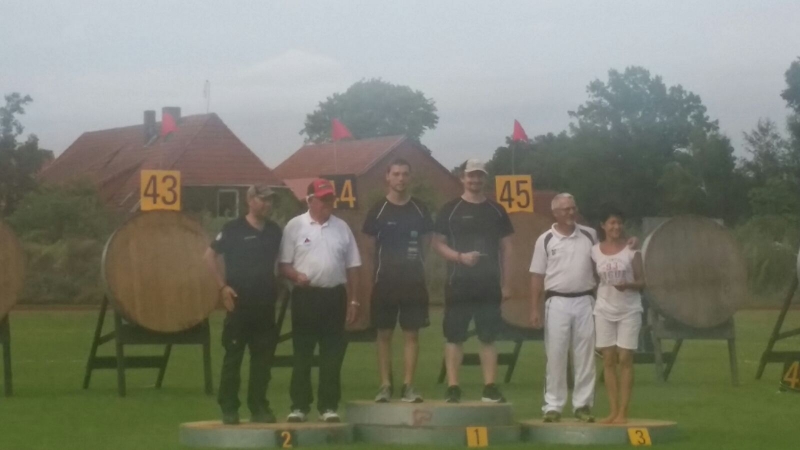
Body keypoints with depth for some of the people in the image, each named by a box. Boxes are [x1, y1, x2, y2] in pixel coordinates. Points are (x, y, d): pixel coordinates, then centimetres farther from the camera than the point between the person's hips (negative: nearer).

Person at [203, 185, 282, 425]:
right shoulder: (234, 229, -6)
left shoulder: (274, 231, 9)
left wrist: (277, 287, 8)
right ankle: (229, 409, 4)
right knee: (233, 355, -1)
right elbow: (210, 256, -3)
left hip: (266, 303, 5)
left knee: (263, 357, 7)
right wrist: (223, 286, -10)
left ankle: (259, 407, 14)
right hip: (240, 301, -5)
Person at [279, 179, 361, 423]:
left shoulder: (342, 227, 8)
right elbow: (284, 264, 0)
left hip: (335, 295, 2)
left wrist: (353, 300, 7)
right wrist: (296, 276, -21)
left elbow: (352, 267, 12)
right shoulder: (295, 226, 0)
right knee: (302, 353, 2)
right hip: (306, 296, -2)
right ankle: (299, 406, 9)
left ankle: (328, 406, 10)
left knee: (333, 354, 3)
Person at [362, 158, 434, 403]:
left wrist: (422, 270, 1)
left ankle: (408, 386, 6)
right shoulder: (379, 209, 0)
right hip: (385, 281, -1)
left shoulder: (419, 209, 5)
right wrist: (374, 274, -3)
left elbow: (426, 242, 11)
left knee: (411, 333, 1)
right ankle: (385, 385, 8)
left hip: (414, 281, 1)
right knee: (384, 334, 2)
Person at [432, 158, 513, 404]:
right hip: (459, 284, -2)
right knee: (454, 337, -1)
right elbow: (438, 243, 0)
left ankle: (490, 388, 8)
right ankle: (452, 387, 2)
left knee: (488, 337, 4)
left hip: (489, 285, 2)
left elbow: (505, 247, 11)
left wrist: (506, 283, 6)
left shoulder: (496, 211, 9)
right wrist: (460, 257, -17)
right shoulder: (450, 210, 1)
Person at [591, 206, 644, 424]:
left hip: (629, 310, -2)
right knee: (608, 360, 2)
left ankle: (623, 411, -2)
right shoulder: (595, 251, 3)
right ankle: (613, 410, 6)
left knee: (625, 359, -4)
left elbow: (642, 282, -2)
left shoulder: (631, 250, -2)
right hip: (604, 310, 2)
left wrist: (628, 285, -21)